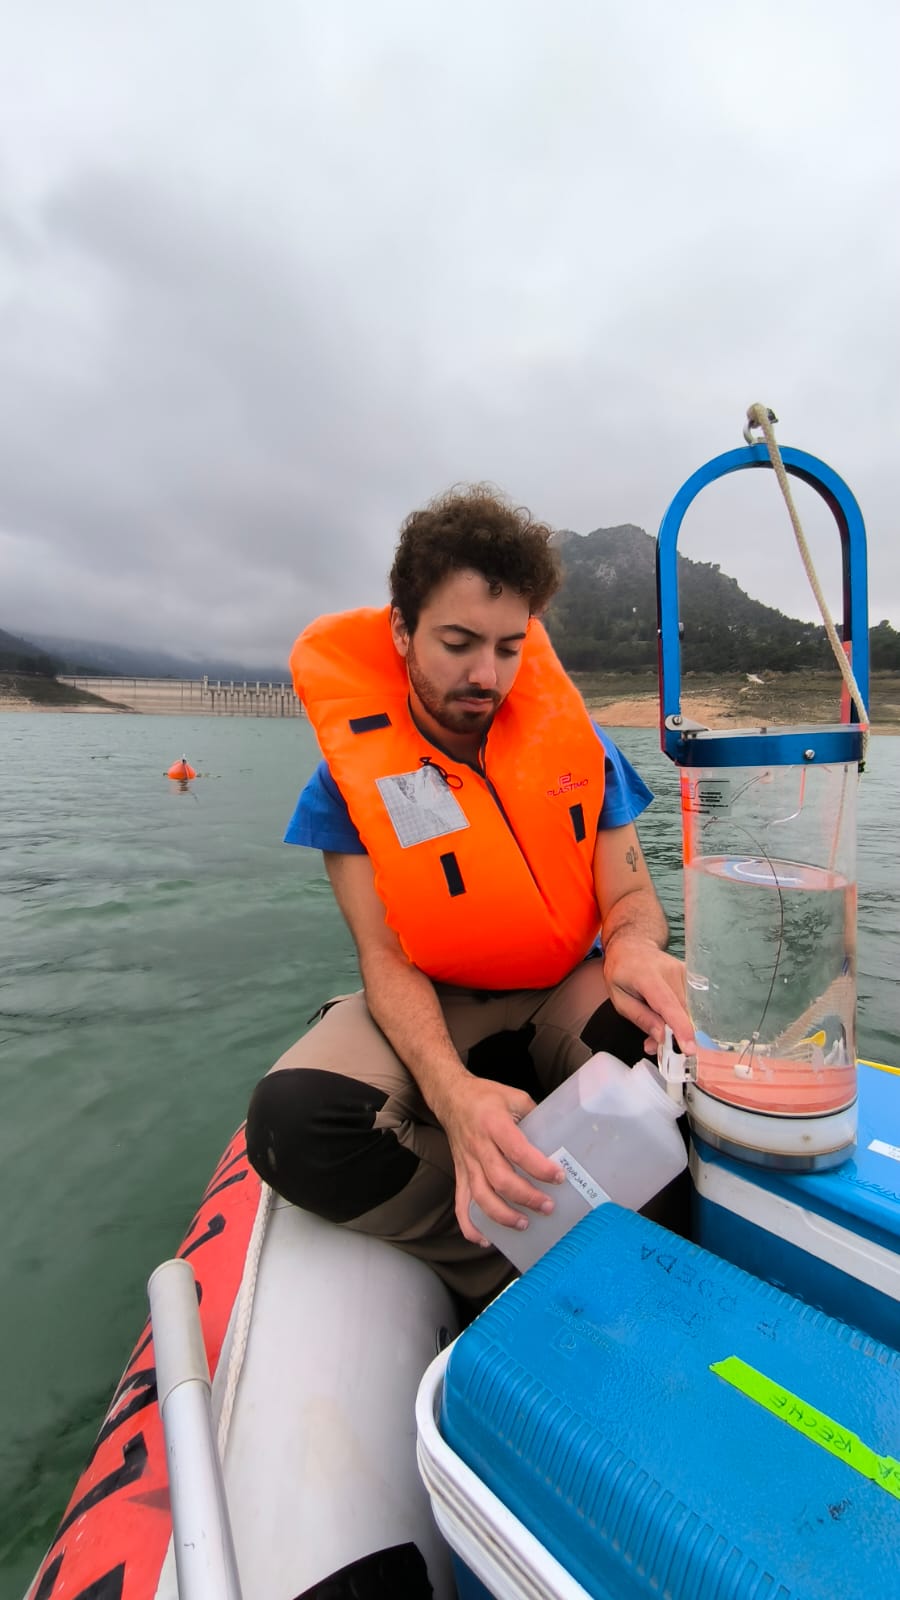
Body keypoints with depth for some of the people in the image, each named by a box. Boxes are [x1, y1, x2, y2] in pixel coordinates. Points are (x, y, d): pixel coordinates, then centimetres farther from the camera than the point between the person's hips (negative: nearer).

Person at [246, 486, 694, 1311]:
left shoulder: (576, 740, -4)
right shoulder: (352, 769, -11)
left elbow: (629, 890, -3)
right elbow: (386, 958, -15)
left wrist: (634, 947, -29)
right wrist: (452, 1091, -34)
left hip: (565, 995, 2)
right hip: (429, 1009, -1)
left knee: (688, 1046, -31)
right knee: (292, 1121, -29)